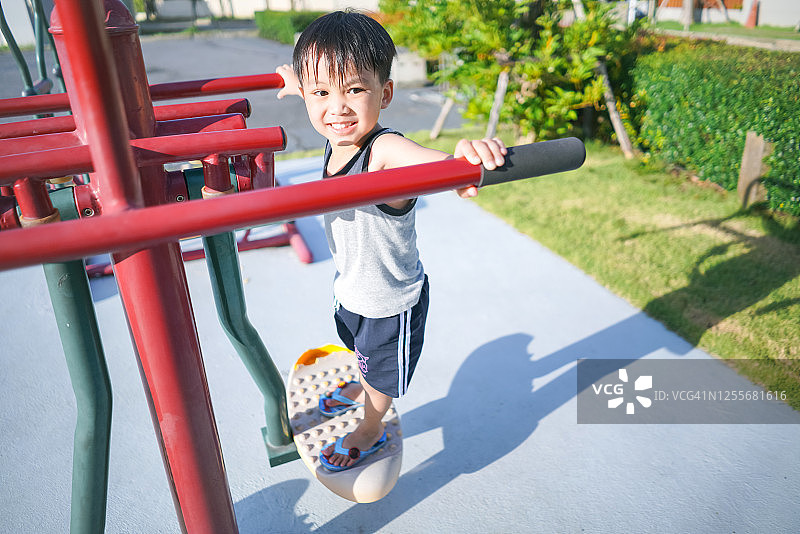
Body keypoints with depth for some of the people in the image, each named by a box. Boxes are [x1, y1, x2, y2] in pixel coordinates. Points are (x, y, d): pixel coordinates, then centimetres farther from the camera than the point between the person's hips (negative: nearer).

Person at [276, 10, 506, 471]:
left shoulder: (386, 151, -38)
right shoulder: (339, 134, -16)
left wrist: (468, 158, -81)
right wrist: (297, 81, 27)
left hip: (392, 301, -7)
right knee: (359, 348, 36)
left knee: (382, 370, 22)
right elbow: (328, 97, 9)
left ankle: (371, 430, 53)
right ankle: (362, 389, 68)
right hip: (352, 286, 7)